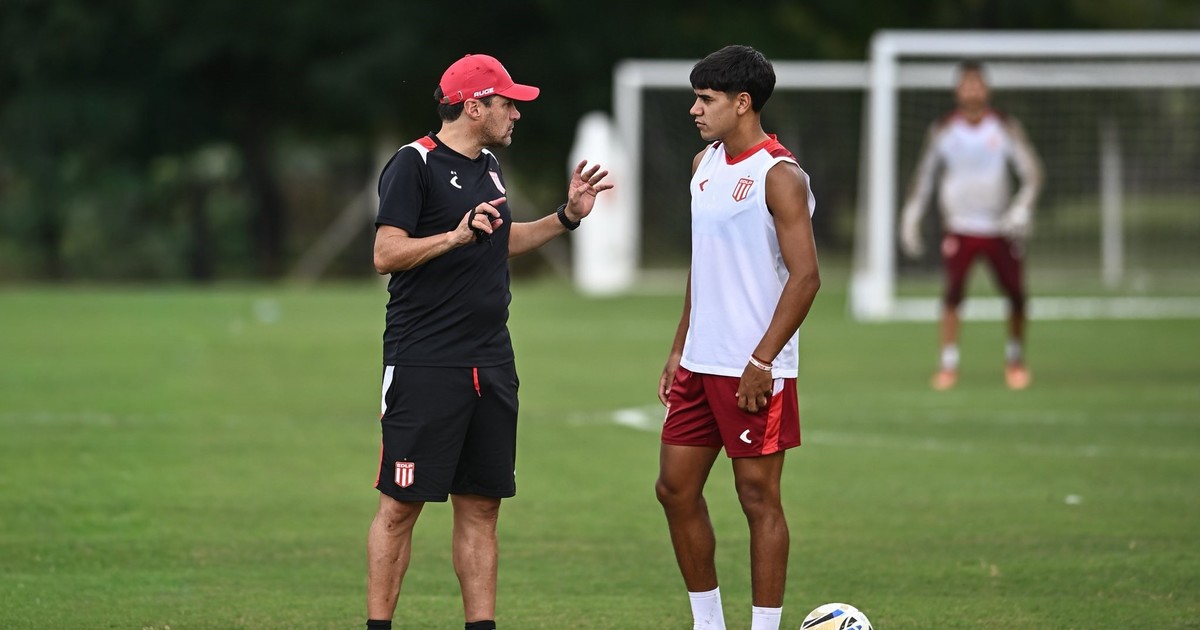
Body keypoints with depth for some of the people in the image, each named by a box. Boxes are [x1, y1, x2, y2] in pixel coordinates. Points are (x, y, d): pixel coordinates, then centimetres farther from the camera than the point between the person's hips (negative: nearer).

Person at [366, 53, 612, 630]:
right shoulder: (415, 164, -9)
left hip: (491, 365, 8)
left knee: (481, 506, 8)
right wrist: (455, 236, -26)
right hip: (423, 363, -8)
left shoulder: (488, 167, 16)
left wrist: (567, 216, 23)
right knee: (401, 506, -6)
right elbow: (386, 254, -16)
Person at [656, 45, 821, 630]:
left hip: (755, 370, -8)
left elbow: (805, 276, -17)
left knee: (758, 496, -3)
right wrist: (679, 348, 17)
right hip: (701, 363, 8)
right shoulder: (704, 165, 13)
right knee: (675, 488, 9)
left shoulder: (779, 176, -13)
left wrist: (762, 361, -20)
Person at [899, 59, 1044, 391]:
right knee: (953, 291, -14)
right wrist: (911, 218, 7)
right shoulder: (943, 130, 2)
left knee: (1016, 293, -1)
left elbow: (1031, 171, -1)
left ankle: (1015, 359, 20)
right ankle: (948, 363, -7)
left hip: (1001, 226, 0)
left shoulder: (1005, 128, -1)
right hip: (959, 225, 0)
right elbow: (924, 176, 11)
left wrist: (1022, 208, -16)